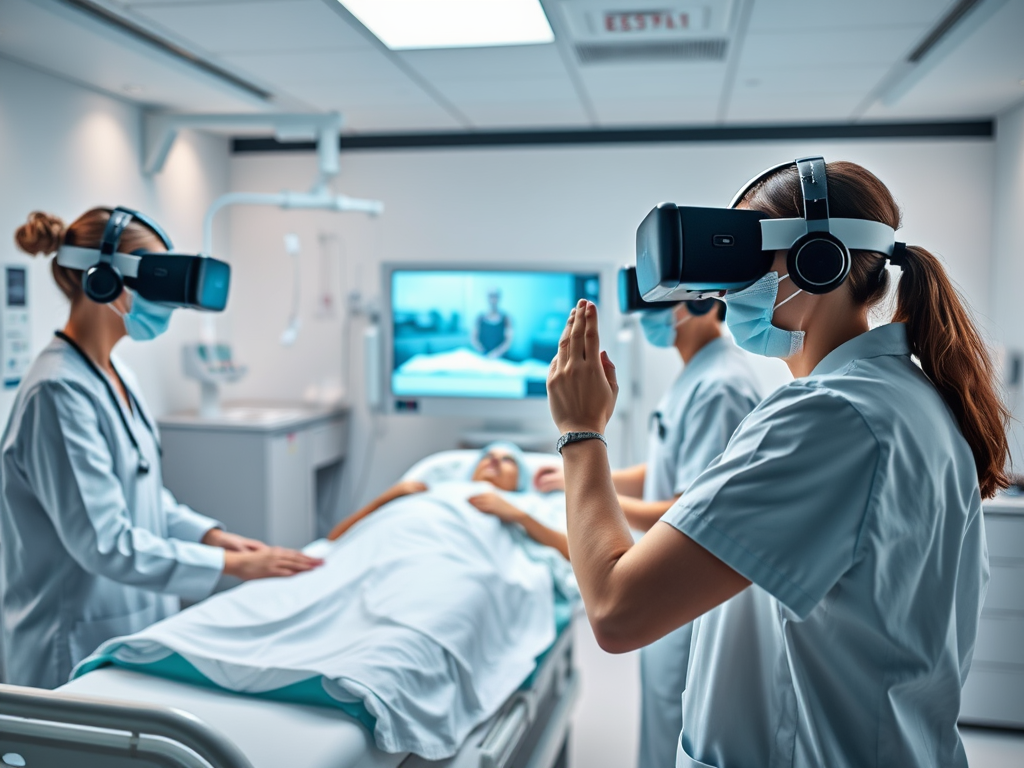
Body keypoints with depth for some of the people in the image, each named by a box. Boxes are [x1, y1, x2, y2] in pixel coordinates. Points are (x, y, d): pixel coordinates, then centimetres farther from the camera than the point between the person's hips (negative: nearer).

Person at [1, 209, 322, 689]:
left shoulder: (115, 376, 7)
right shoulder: (59, 391, -22)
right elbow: (106, 544, -24)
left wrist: (213, 535, -1)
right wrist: (235, 564, -22)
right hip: (82, 648, -8)